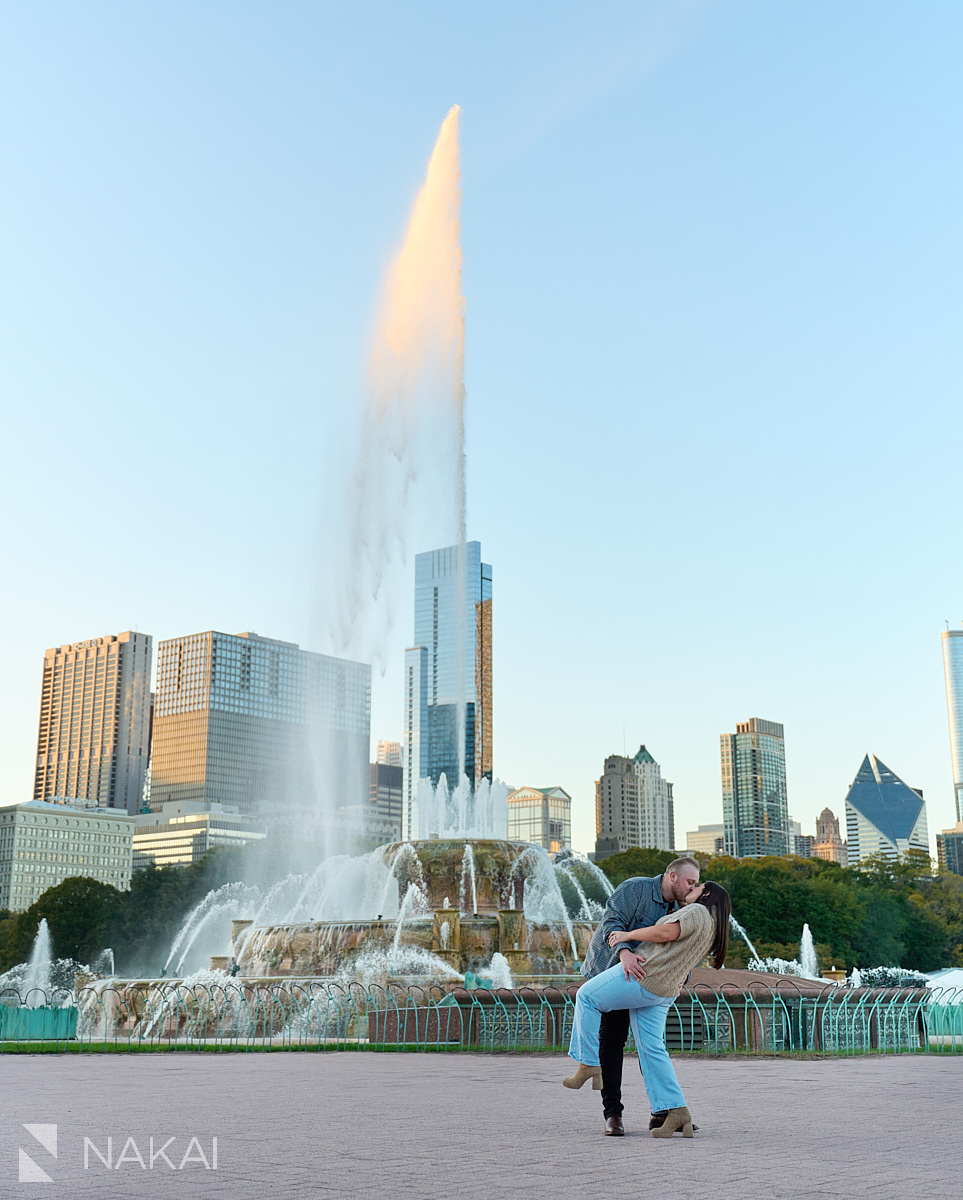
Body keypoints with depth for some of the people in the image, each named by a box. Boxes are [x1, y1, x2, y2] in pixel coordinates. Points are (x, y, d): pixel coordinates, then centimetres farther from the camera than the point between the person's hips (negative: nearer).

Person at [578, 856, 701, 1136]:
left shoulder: (677, 908, 3)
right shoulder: (635, 888, -20)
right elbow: (612, 922, -32)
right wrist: (624, 952, -50)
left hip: (641, 976, 7)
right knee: (612, 1037, -10)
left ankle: (661, 1111, 8)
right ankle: (613, 1113, -5)